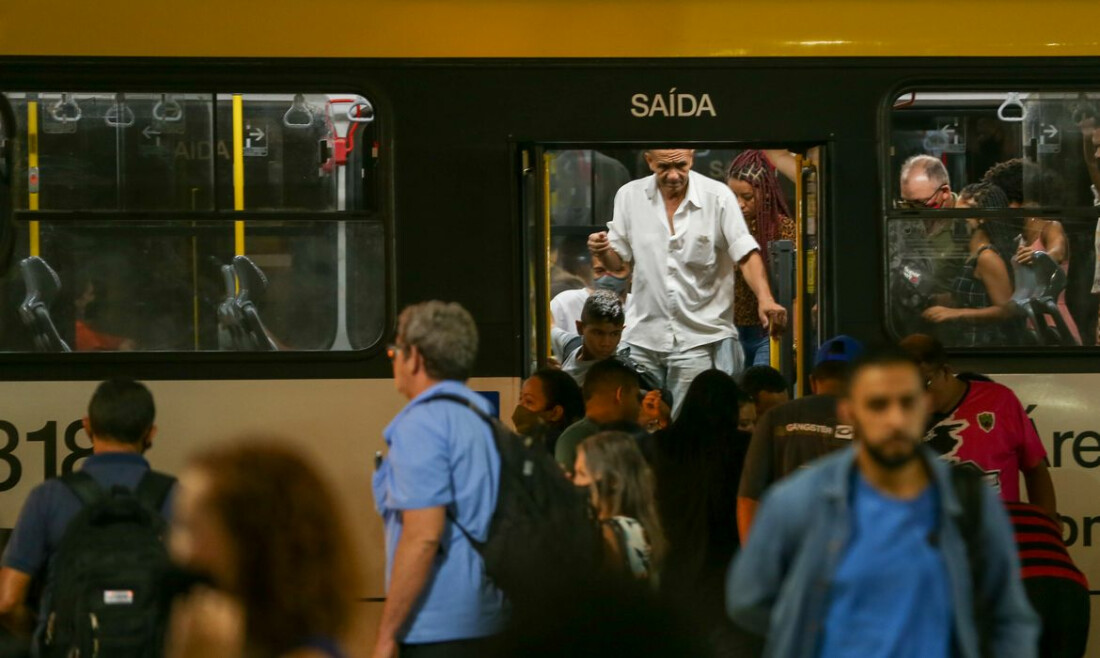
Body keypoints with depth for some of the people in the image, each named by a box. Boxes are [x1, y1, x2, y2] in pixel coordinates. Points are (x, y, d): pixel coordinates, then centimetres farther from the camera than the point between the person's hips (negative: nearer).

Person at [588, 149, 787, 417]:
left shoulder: (718, 196, -6)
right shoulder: (629, 196, 3)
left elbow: (746, 255, -10)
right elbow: (617, 261, 10)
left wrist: (765, 299, -27)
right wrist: (603, 251, -13)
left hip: (697, 338, -3)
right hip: (642, 337, 3)